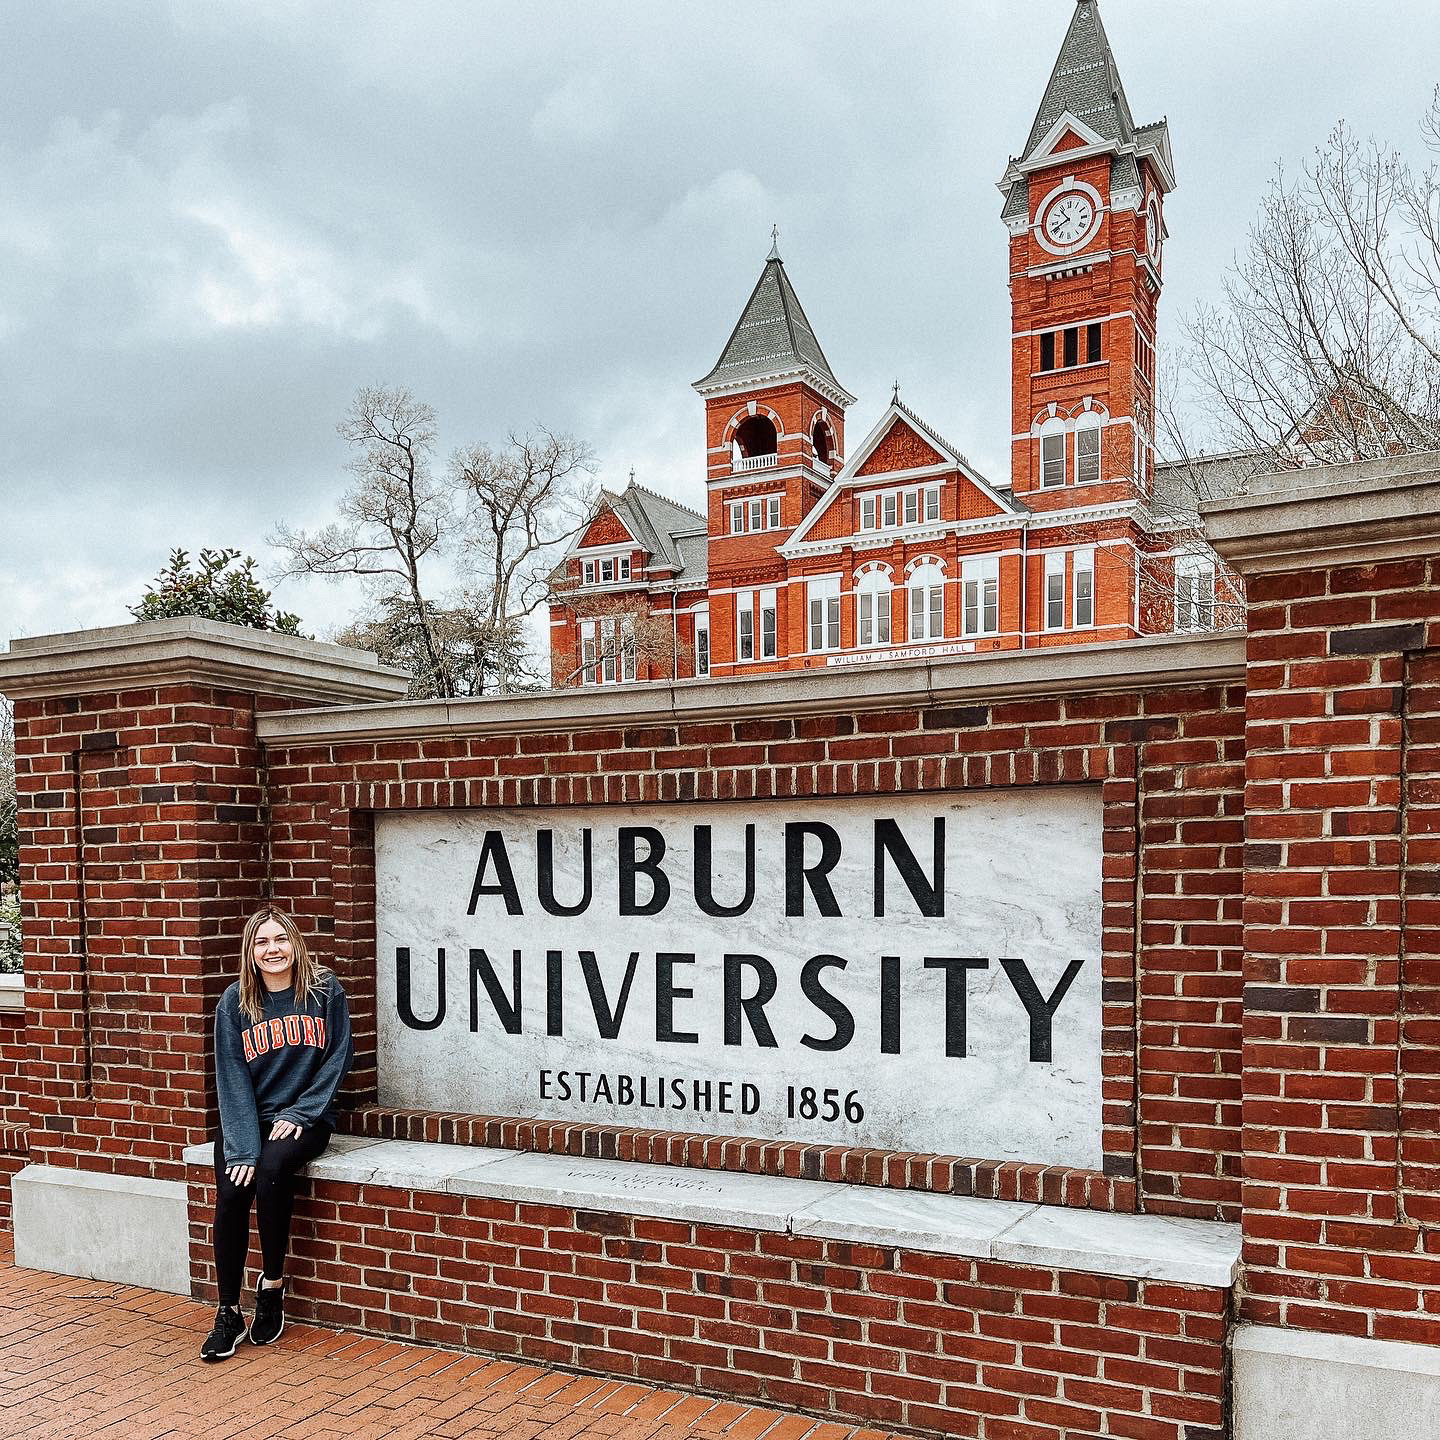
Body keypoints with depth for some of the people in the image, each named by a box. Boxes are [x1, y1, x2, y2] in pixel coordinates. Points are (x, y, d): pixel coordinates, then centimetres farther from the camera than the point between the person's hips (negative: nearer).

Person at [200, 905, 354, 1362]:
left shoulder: (325, 991, -3)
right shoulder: (234, 1003, -2)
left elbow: (338, 1057, -1)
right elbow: (233, 1079, -7)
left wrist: (299, 1113, -10)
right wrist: (242, 1148, -17)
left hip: (305, 1117, -1)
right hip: (247, 1119, 2)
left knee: (273, 1167, -30)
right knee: (231, 1195, -22)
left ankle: (272, 1285, -11)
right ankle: (228, 1315, -7)